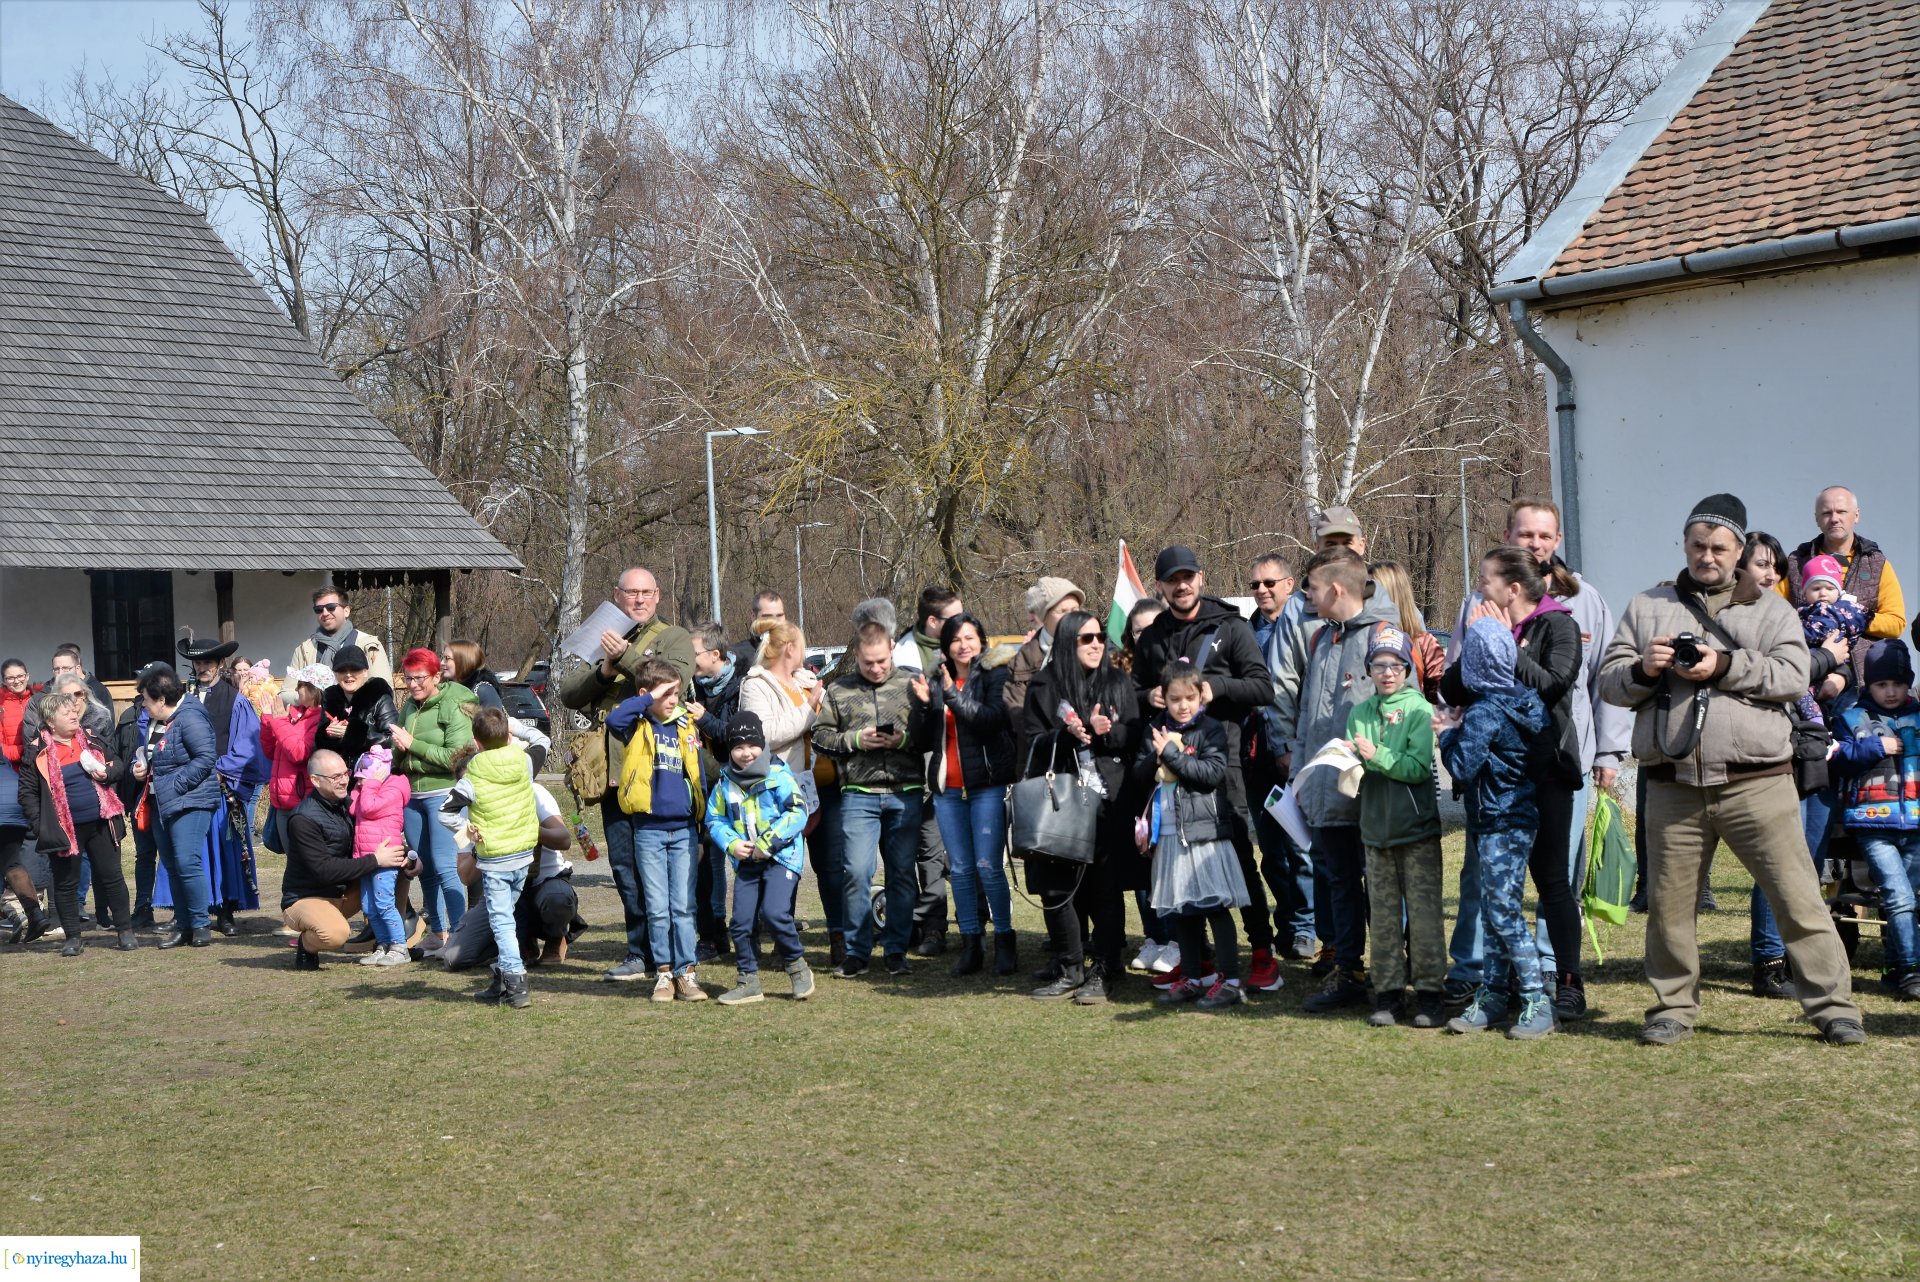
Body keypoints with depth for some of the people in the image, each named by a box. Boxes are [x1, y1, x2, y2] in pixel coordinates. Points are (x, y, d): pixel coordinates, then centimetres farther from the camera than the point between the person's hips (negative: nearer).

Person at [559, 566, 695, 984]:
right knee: (623, 866, 8)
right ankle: (642, 953, 16)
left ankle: (647, 954, 2)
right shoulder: (601, 641, 19)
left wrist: (626, 656, -16)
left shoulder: (674, 638, 5)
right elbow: (568, 693, 8)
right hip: (612, 771, 5)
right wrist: (603, 671, -8)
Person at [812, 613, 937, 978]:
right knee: (856, 872, -6)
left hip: (906, 793, 0)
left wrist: (904, 739, -12)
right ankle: (857, 951, 5)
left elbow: (931, 737, 5)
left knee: (903, 873, 5)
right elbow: (820, 736, 7)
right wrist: (854, 740, -7)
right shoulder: (838, 690, 8)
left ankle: (896, 950, 14)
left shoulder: (911, 685, 6)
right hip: (859, 794, 0)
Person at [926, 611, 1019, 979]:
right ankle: (970, 945, 11)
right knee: (960, 869, 5)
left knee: (989, 866, -8)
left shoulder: (996, 675, -1)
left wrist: (953, 695, -19)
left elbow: (991, 719, -16)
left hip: (987, 784, -5)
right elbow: (928, 735, 17)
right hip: (947, 787, 5)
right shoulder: (938, 680, 14)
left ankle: (1005, 941, 5)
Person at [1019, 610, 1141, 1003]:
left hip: (1109, 804, 0)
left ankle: (1104, 973, 6)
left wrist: (1107, 731, -13)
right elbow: (1032, 742, 2)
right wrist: (1067, 735, -15)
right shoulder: (1045, 687, 6)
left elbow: (1137, 735, 6)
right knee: (1056, 888, -1)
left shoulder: (1119, 684, 10)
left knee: (1106, 889, -1)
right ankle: (1069, 969, 12)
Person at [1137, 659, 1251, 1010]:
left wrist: (1172, 754, -14)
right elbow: (1139, 774, 8)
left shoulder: (1210, 730, -2)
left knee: (1216, 906, -5)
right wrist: (1157, 758, -12)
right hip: (1169, 832, 5)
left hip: (1204, 830, -5)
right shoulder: (1155, 730, 12)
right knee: (1181, 910, 11)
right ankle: (1194, 978, 21)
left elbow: (1213, 771, -15)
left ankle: (1229, 981, -2)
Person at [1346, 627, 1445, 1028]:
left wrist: (1376, 756, -18)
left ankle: (1430, 992, 4)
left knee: (1423, 912, -3)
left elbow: (1420, 767, -13)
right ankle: (1389, 995, 14)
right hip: (1376, 826, 4)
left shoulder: (1420, 709, -3)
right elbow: (1352, 765, 7)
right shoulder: (1360, 714, 11)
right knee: (1383, 915, 7)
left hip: (1417, 828, -4)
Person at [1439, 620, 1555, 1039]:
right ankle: (1490, 998, 17)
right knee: (1494, 912, 12)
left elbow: (1462, 767, -21)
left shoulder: (1483, 713, -19)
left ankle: (1537, 1003, -6)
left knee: (1504, 913, -7)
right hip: (1516, 819, 9)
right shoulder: (1522, 700, 8)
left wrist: (1449, 732, -5)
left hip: (1501, 825, -9)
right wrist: (1458, 728, 10)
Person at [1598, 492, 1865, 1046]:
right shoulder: (1647, 607, 15)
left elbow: (1793, 675, -5)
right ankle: (1674, 1006, 22)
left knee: (1798, 898, -2)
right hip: (1673, 787, 2)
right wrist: (1642, 670, -10)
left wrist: (1725, 667, -16)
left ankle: (1833, 1005, 6)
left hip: (1756, 785, -2)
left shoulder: (1770, 610, 11)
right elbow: (1608, 681, 10)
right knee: (1668, 904, 7)